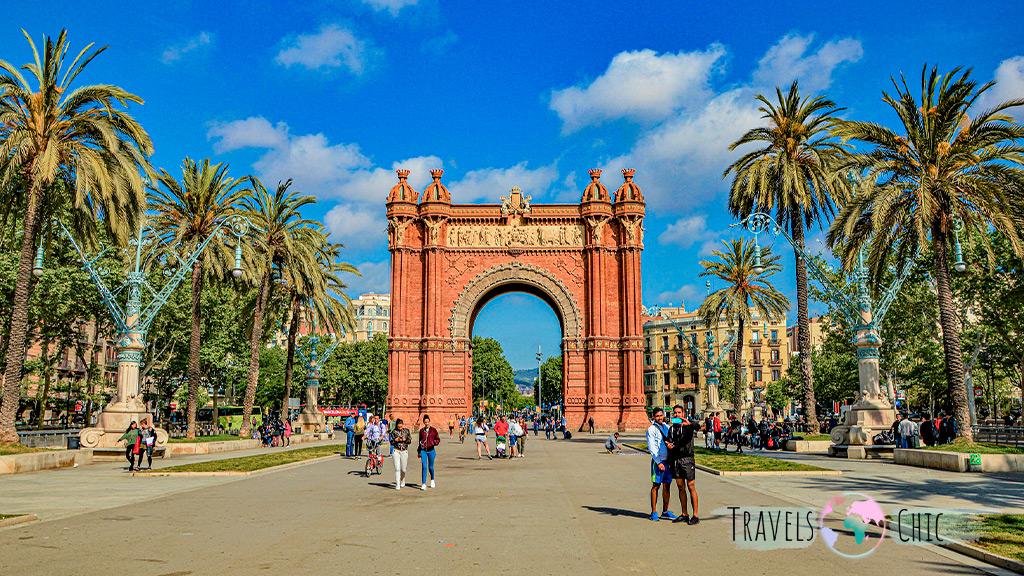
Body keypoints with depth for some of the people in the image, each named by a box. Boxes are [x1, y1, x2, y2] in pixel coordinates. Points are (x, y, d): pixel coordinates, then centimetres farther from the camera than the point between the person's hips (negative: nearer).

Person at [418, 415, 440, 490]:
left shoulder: (433, 430, -2)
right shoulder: (421, 430, 5)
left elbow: (438, 439, 5)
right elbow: (420, 441, 15)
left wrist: (434, 443, -17)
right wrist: (419, 451, 17)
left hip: (431, 450, -1)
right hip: (423, 450, 1)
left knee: (430, 467, 9)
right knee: (424, 467, -9)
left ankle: (432, 480, 36)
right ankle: (423, 484, -7)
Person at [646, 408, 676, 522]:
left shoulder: (667, 427, 13)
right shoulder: (651, 429, -4)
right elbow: (651, 448, -8)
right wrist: (658, 462, -14)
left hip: (668, 460, 5)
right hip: (658, 460, -5)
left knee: (667, 486, 8)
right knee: (656, 486, -1)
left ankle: (665, 512, 16)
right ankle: (654, 512, 5)